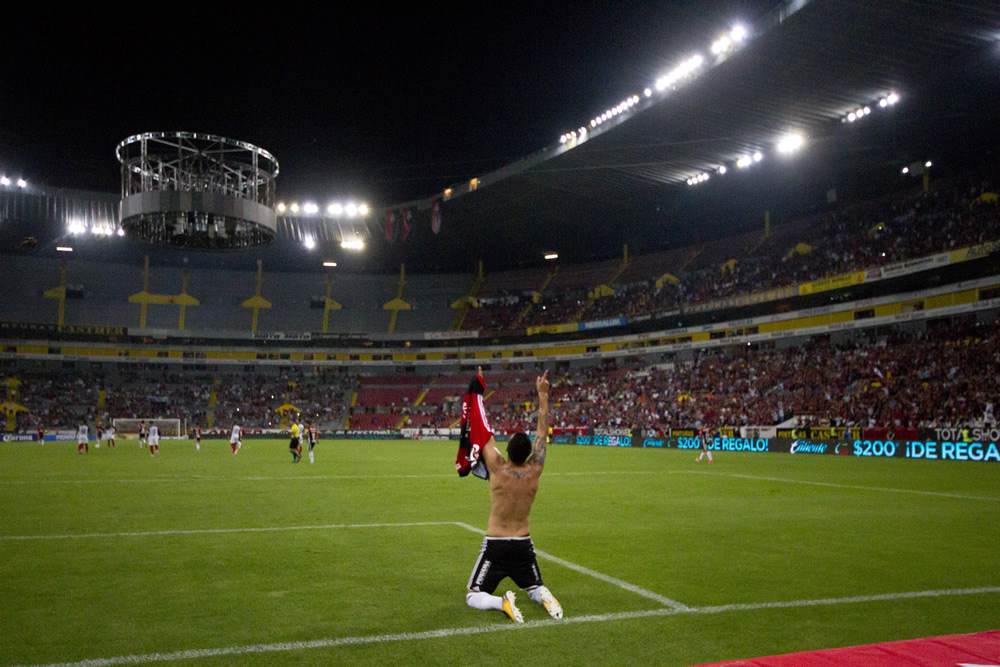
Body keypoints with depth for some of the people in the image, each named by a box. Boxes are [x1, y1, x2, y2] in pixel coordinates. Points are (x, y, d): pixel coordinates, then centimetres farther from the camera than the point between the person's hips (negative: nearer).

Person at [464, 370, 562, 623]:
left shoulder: (497, 469, -18)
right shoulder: (534, 471, -10)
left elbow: (485, 432, -11)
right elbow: (542, 431, -2)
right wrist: (543, 394, 4)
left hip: (495, 545, -3)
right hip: (523, 545, 3)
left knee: (474, 596, 7)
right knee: (535, 588, 25)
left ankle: (501, 602, -23)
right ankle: (544, 597, -10)